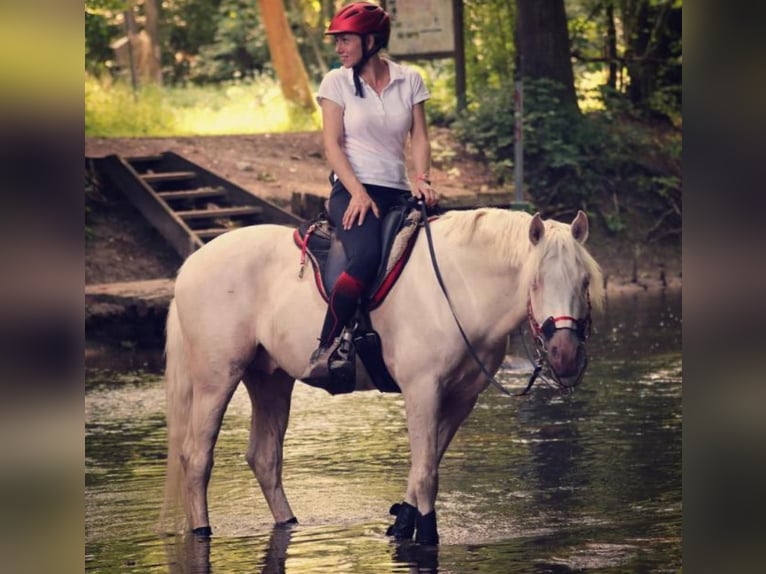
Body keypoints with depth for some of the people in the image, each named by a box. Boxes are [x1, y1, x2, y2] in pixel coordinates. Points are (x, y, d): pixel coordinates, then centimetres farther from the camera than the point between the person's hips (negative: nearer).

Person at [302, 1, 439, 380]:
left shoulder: (410, 80, 10)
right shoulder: (337, 82, 4)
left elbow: (419, 138, 9)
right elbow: (332, 143, -2)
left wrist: (422, 179, -11)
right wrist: (358, 193, -16)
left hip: (398, 193, 4)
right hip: (352, 192, -4)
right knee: (366, 256, -33)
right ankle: (324, 350, -31)